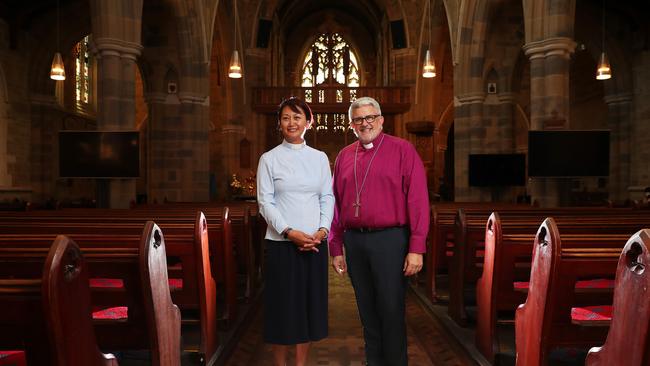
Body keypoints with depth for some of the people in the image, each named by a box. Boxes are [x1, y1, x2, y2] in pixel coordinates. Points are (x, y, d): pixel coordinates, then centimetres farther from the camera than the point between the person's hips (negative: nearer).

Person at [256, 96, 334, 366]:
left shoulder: (320, 158, 9)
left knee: (310, 303, 9)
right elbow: (265, 202, -5)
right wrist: (290, 232, -15)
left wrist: (323, 229, -8)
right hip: (281, 242, -3)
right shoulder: (269, 159, 1)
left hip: (315, 243, 3)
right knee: (282, 305, 3)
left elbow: (327, 197, 7)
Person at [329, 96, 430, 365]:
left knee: (392, 312, 2)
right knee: (367, 313, 14)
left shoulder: (402, 150, -1)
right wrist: (336, 248, 10)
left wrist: (416, 248, -13)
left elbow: (418, 200, -7)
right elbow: (336, 205, 14)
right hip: (354, 242, 4)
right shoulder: (344, 156, 13)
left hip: (390, 240, -4)